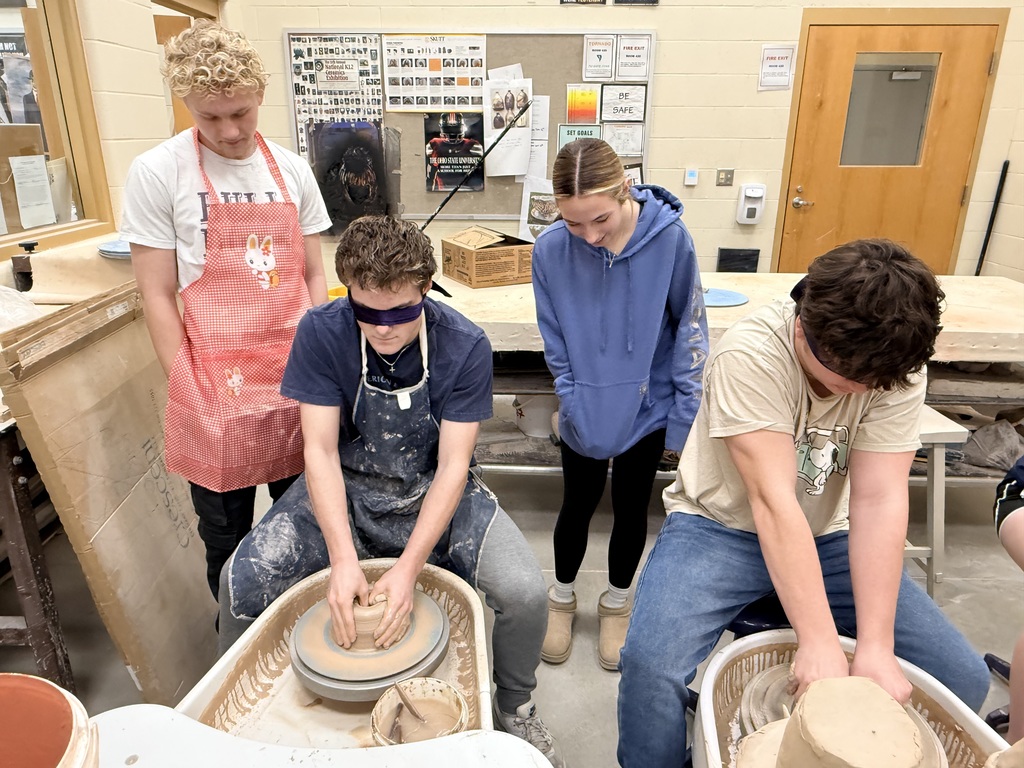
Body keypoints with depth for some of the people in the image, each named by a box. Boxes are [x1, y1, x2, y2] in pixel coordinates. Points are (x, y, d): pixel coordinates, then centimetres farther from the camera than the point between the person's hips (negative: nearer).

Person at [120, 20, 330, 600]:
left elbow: (313, 276, 9)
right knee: (227, 535, 13)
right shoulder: (158, 173, -4)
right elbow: (158, 296, -4)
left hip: (298, 377, 3)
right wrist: (191, 393, -7)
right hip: (219, 384, -2)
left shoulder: (292, 170, 6)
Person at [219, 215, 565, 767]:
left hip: (434, 491, -1)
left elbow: (452, 466, -19)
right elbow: (320, 451, -16)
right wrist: (343, 557, -28)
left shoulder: (464, 346, -19)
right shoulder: (321, 333, -16)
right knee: (241, 580, -17)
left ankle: (515, 707, 12)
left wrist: (409, 566, -29)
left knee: (524, 591, -22)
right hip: (344, 490, 2)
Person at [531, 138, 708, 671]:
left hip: (648, 407, 0)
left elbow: (689, 330, -10)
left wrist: (685, 415, -8)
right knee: (578, 505, 15)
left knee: (631, 507, 16)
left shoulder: (670, 238, -20)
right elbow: (554, 340, -6)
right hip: (585, 411, 0)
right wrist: (574, 399, -9)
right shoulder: (551, 248, -18)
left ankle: (617, 602, 41)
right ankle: (562, 597, 41)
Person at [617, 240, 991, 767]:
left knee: (964, 678, -5)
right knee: (650, 663, -27)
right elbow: (771, 500, -30)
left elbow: (879, 501, -18)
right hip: (722, 527, -4)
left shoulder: (898, 370, -12)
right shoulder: (751, 353, -26)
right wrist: (821, 643, -32)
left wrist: (875, 648, -24)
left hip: (827, 538, 5)